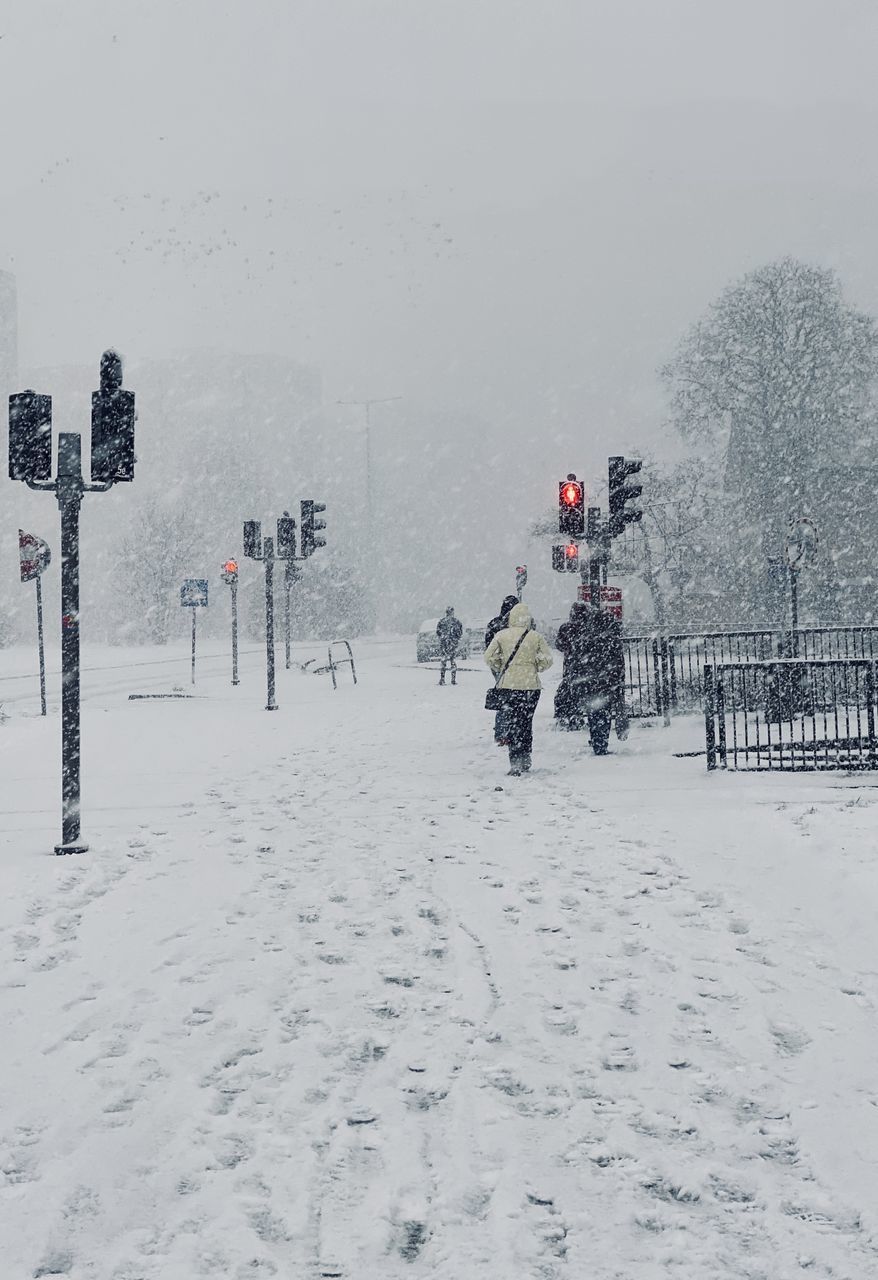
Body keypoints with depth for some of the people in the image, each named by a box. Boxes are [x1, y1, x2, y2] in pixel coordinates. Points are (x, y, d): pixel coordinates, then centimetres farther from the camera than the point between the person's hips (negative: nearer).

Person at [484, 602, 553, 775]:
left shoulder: (502, 635, -2)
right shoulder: (535, 636, -2)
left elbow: (489, 657, -5)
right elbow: (547, 660, -1)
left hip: (508, 683, -1)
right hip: (531, 684, 1)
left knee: (510, 723, 2)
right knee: (526, 722, 15)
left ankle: (515, 763, -9)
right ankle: (525, 760, 22)